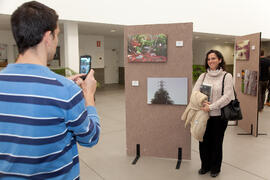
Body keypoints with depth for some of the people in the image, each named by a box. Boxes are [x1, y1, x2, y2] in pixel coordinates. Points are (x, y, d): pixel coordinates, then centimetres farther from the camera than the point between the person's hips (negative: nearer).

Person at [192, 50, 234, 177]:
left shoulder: (227, 76, -5)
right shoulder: (203, 76, 6)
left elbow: (227, 96, -13)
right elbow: (194, 92, 0)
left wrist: (211, 106, -20)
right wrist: (202, 103, -18)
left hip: (219, 115, -3)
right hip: (204, 114, 3)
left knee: (216, 142, 11)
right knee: (204, 141, 11)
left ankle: (215, 168, 31)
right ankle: (205, 166, 33)